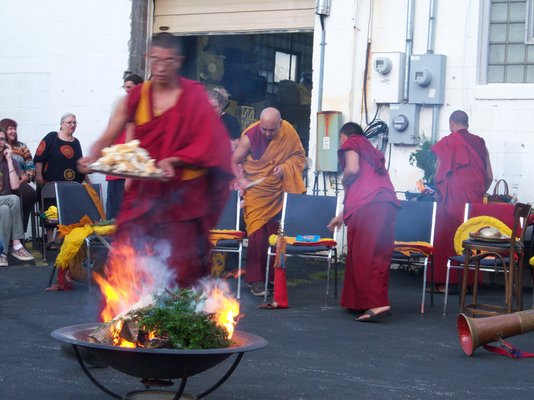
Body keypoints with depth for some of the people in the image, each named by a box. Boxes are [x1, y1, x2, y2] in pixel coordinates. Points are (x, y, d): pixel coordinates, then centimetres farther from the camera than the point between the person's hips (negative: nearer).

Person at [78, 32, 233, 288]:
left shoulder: (194, 95, 0)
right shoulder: (136, 97, 7)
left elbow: (206, 144, -5)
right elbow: (108, 137, 1)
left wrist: (173, 161, -20)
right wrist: (93, 157, -20)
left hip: (183, 193, -2)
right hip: (145, 191, 2)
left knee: (179, 265, -5)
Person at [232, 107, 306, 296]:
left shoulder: (289, 132, -8)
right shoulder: (250, 135, -14)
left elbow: (299, 156, 5)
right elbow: (234, 161, -3)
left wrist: (285, 166, -12)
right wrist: (241, 179, -17)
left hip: (277, 191, 2)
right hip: (255, 190, -2)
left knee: (275, 235, 4)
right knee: (257, 234, -9)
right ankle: (256, 279, -2)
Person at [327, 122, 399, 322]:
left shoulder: (351, 144, 11)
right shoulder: (371, 151, 34)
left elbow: (353, 170, -9)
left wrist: (344, 181, 13)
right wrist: (342, 215, 41)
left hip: (369, 205, -8)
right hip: (388, 203, 8)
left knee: (364, 255, -9)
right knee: (378, 255, 8)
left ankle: (377, 304, -19)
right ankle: (361, 301, 13)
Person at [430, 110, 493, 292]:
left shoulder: (446, 143, -1)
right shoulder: (479, 143, 9)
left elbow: (438, 175, -1)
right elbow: (489, 176, 9)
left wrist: (439, 192, 16)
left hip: (452, 197, -3)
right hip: (474, 199, 3)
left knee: (446, 236, 3)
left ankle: (443, 281, 3)